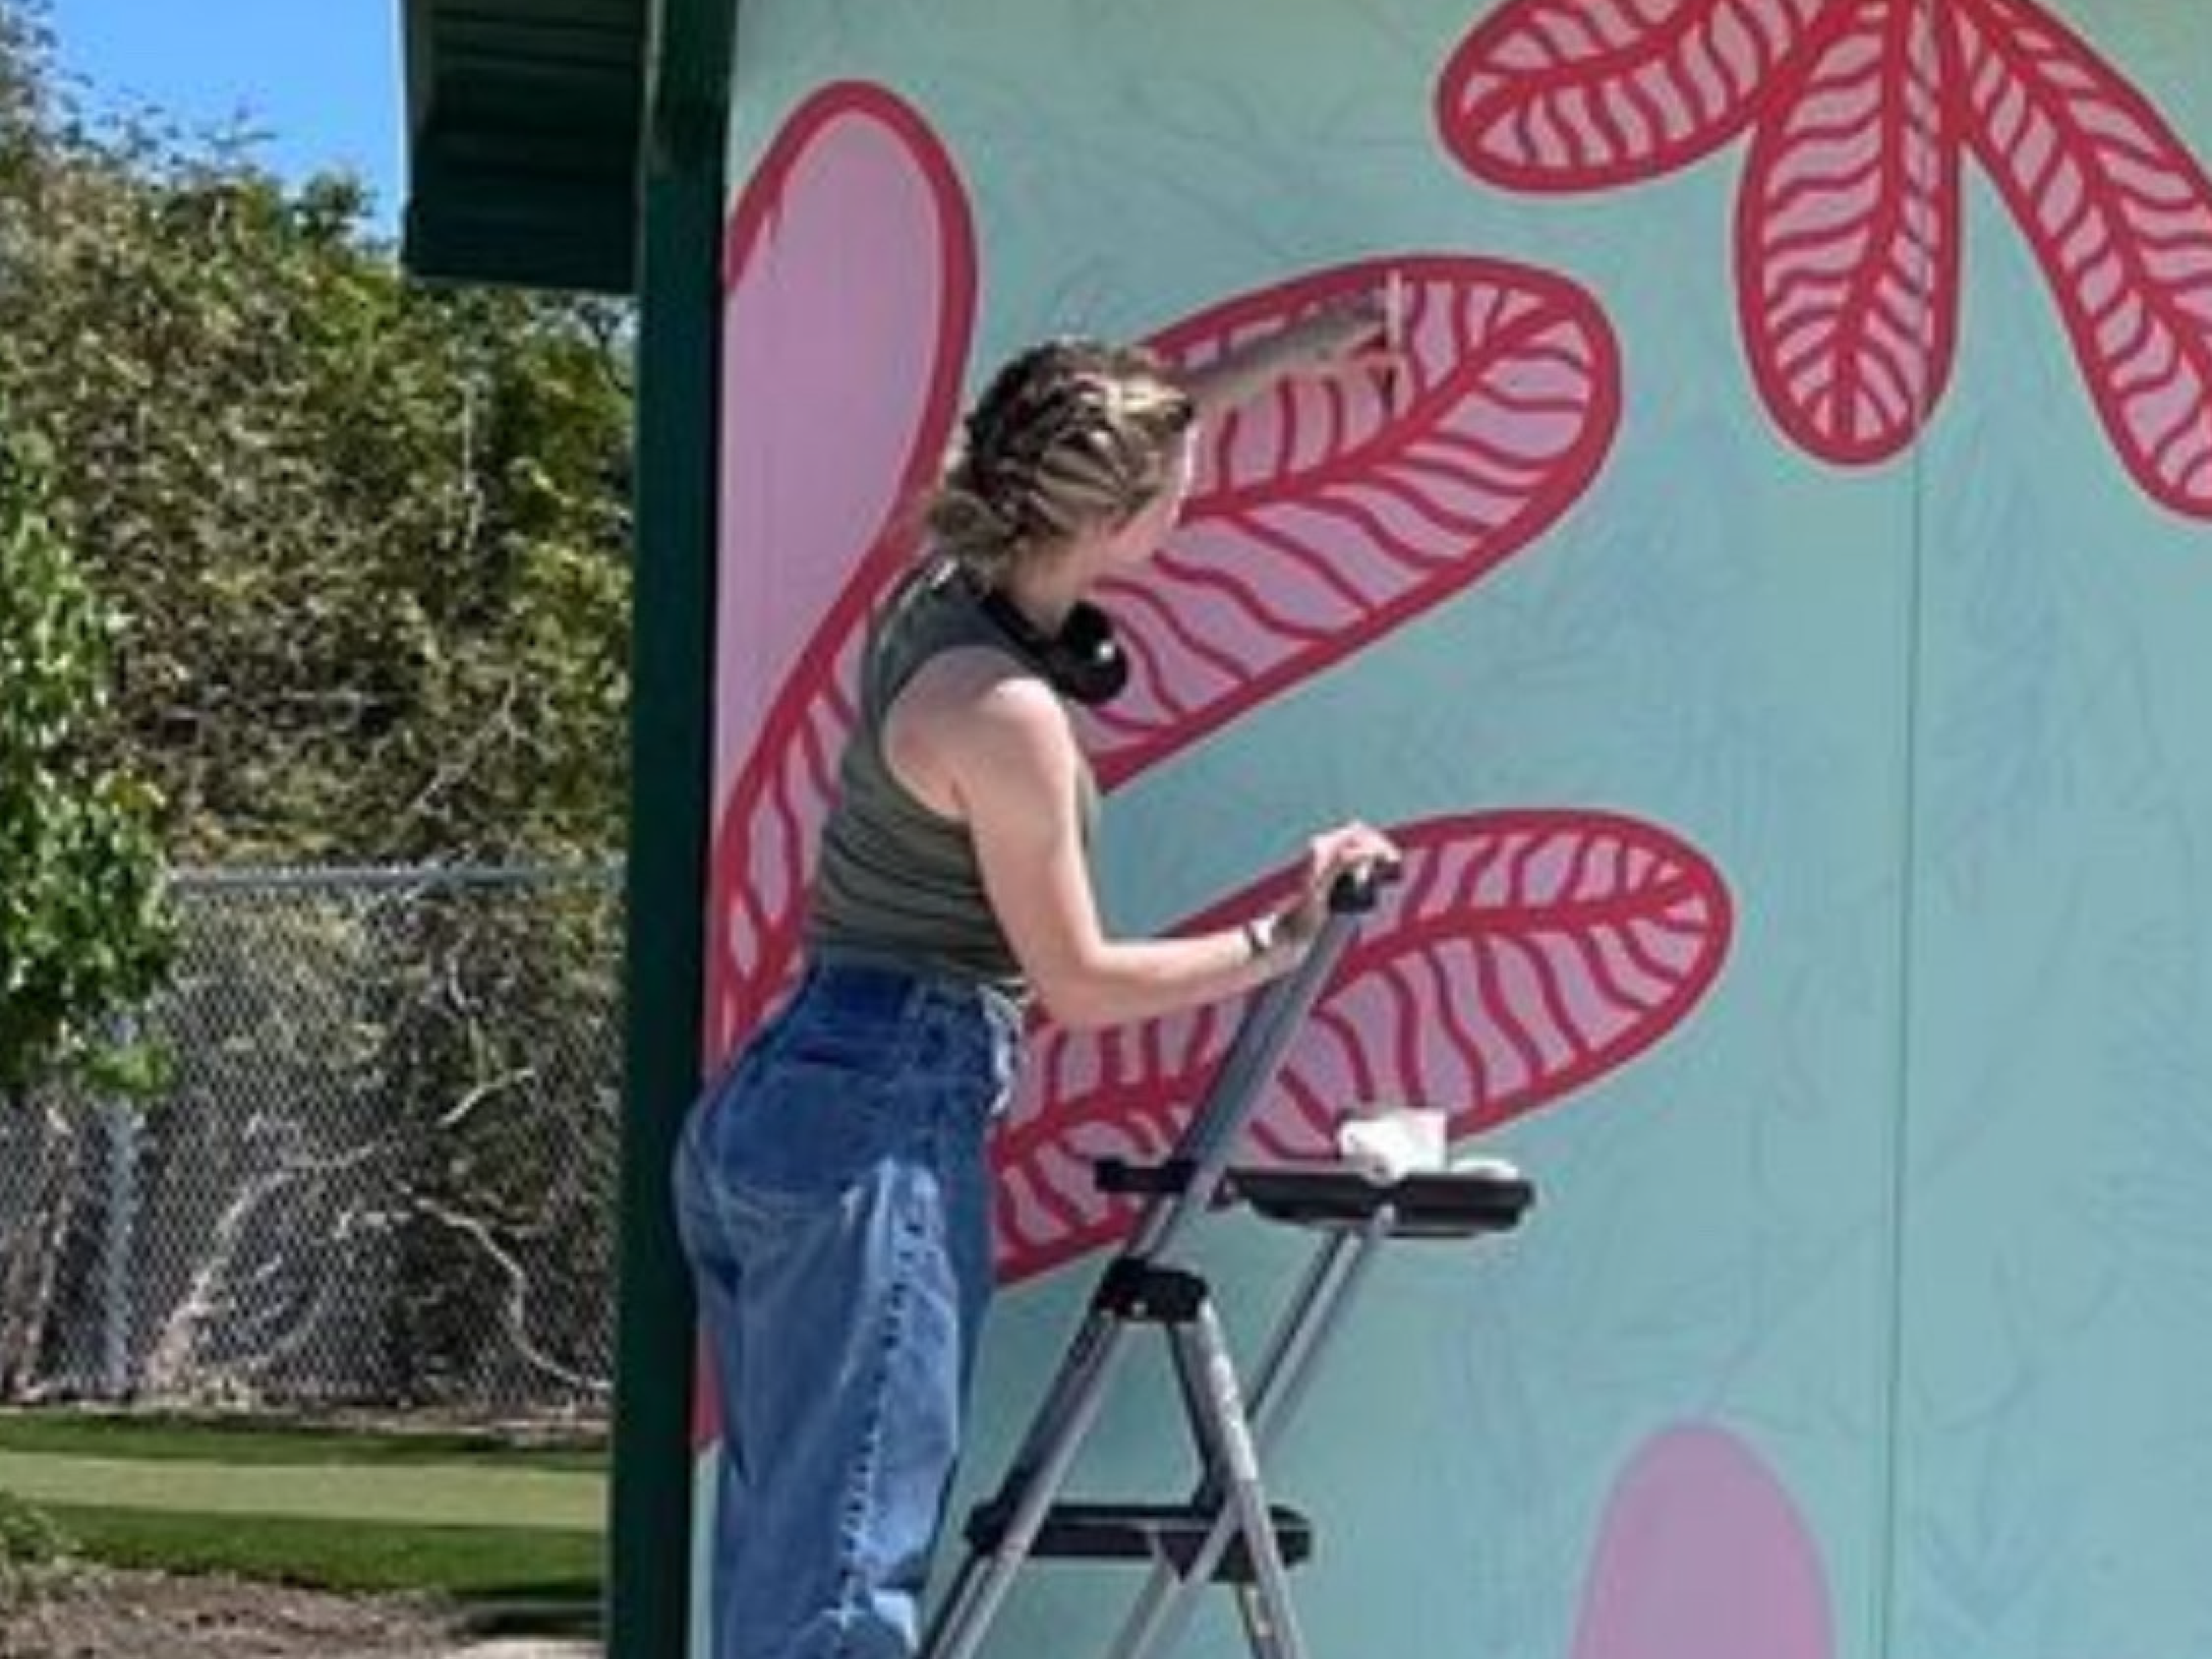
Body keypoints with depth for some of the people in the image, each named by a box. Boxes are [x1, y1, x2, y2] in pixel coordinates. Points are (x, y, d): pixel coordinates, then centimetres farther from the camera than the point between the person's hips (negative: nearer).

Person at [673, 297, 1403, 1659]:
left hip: (768, 1106, 9)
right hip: (883, 1129, -9)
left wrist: (1283, 360, 35)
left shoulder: (942, 595, 7)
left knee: (784, 1541, 12)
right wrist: (1284, 942, 0)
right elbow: (1080, 982, -10)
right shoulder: (1003, 709, -18)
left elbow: (1094, 454, 29)